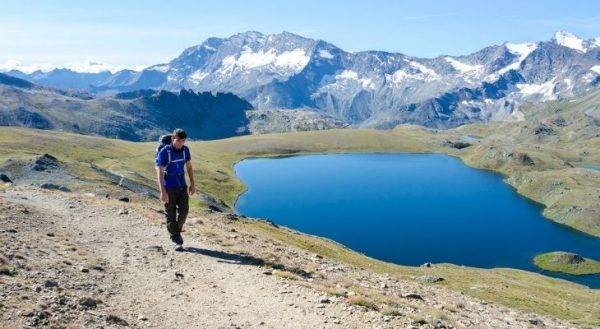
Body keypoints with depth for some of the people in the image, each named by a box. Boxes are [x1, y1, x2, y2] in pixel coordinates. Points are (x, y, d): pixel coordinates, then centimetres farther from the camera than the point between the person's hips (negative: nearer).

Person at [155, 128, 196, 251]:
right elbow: (159, 172, -19)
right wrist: (163, 192, -24)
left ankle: (177, 231, 24)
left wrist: (192, 184, 9)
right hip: (169, 187, -4)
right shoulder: (164, 152, -17)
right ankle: (176, 241, 13)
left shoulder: (185, 150, -1)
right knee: (171, 214, 3)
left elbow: (189, 166, 11)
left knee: (184, 210, -2)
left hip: (182, 186, 4)